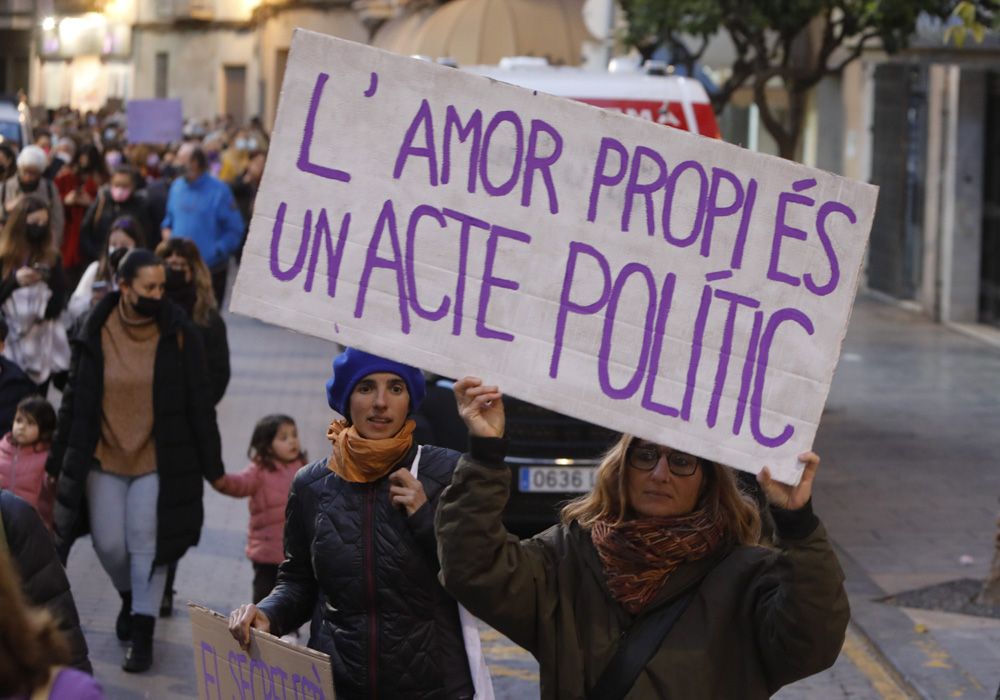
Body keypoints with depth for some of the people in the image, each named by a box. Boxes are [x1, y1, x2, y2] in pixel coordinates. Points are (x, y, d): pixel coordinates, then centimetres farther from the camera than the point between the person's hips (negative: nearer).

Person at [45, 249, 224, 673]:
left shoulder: (180, 335, -7)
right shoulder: (95, 335, -3)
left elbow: (199, 406, -3)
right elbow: (74, 402, 4)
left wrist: (213, 467, -3)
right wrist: (57, 460, 6)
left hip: (158, 461, -2)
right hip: (104, 459, 2)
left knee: (146, 543, -1)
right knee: (109, 544, 5)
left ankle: (142, 636, 8)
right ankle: (130, 597, 37)